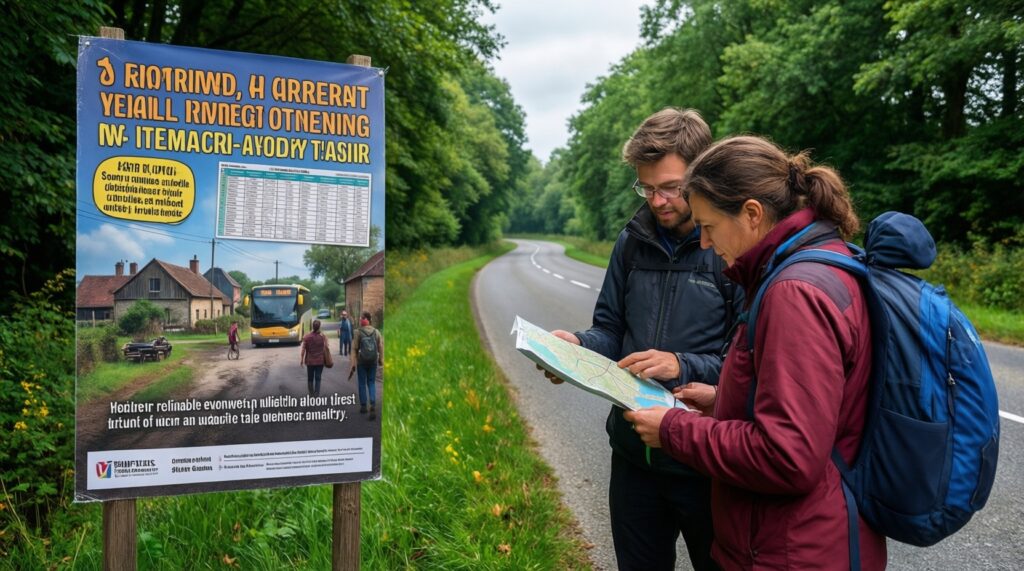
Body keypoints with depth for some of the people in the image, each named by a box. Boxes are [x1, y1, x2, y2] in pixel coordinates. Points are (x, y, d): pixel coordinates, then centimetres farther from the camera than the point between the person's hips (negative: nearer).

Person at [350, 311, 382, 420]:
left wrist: (353, 363, -5)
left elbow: (355, 348, -8)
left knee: (362, 383, 12)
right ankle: (373, 405, -8)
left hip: (362, 361, -2)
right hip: (373, 361, 2)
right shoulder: (376, 332, 2)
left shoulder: (358, 332, -6)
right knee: (371, 383, 11)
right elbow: (381, 347, -1)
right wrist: (381, 360, 7)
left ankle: (363, 406, 18)